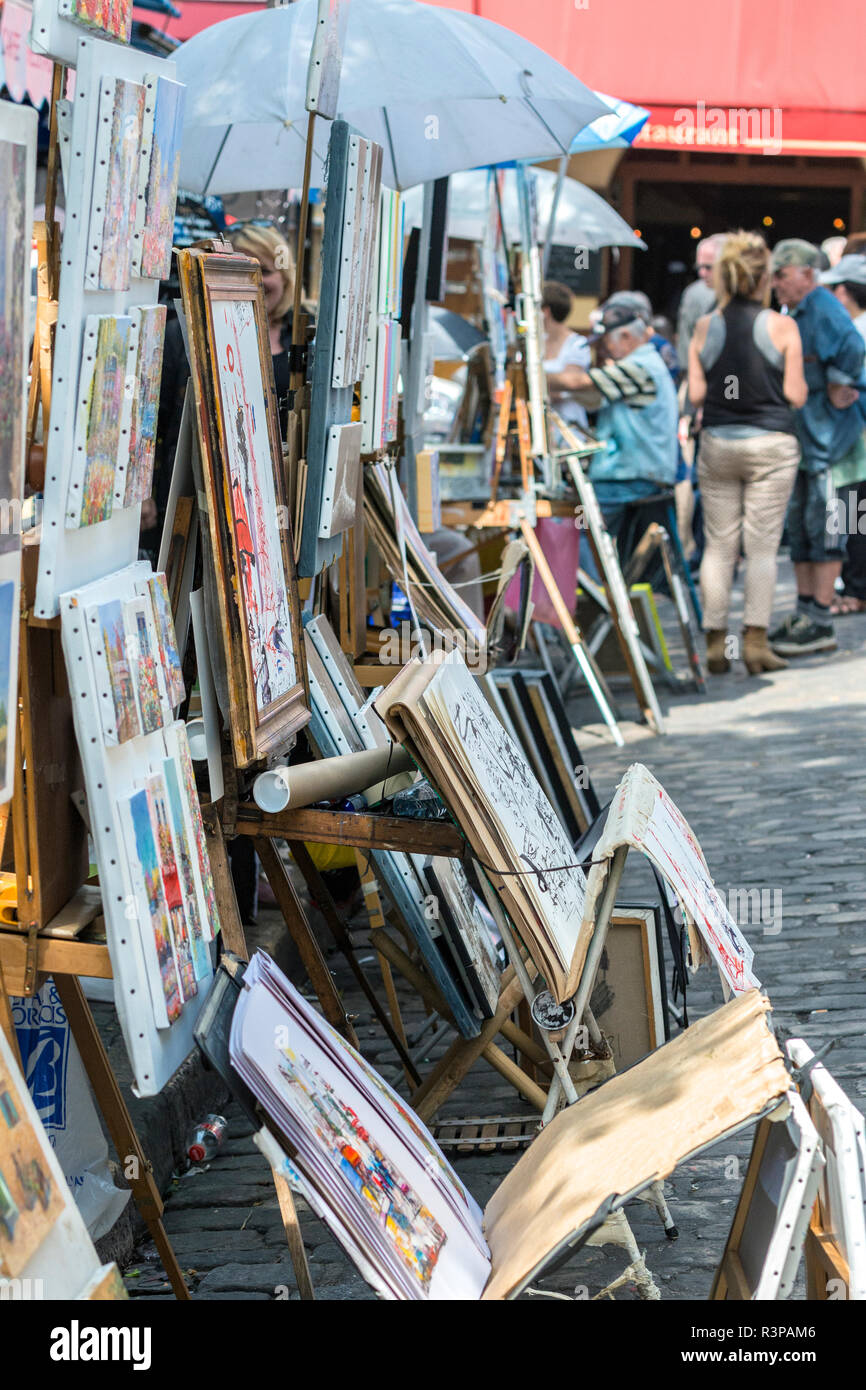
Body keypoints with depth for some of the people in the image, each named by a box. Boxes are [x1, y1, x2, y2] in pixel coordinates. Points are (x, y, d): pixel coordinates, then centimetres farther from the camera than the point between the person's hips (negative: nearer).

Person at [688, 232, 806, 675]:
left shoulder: (704, 327, 1)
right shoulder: (782, 327, -7)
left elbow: (695, 394, 1)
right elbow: (796, 396, -7)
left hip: (717, 443, 3)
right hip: (770, 444, -3)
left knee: (719, 544, 8)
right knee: (761, 546, 0)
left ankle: (715, 643, 8)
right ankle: (755, 642, -3)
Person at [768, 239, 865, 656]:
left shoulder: (823, 308, -15)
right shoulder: (796, 314, 16)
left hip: (826, 434, -10)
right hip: (801, 434, 10)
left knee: (823, 524, -7)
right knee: (799, 522, 14)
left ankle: (820, 624, -5)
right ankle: (805, 611, 21)